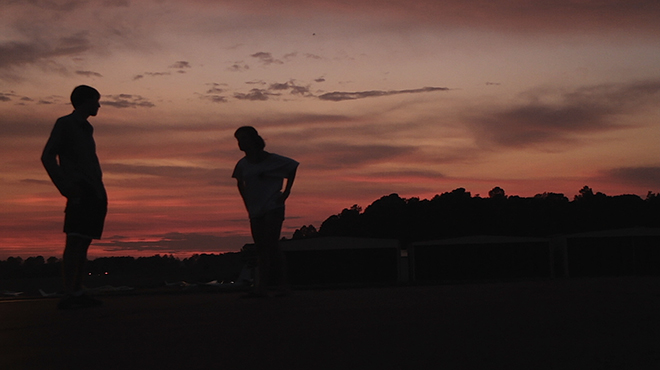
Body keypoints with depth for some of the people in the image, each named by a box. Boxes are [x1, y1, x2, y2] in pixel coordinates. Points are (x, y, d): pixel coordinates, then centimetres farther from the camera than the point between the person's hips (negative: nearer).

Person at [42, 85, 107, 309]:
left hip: (96, 193, 8)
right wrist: (66, 187, -13)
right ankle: (69, 295, -19)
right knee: (75, 241, -14)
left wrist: (100, 191, 12)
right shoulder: (64, 124, 3)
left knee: (84, 242, 5)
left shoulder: (86, 129, 24)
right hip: (80, 192, -8)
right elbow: (47, 157, -4)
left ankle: (78, 293, 5)